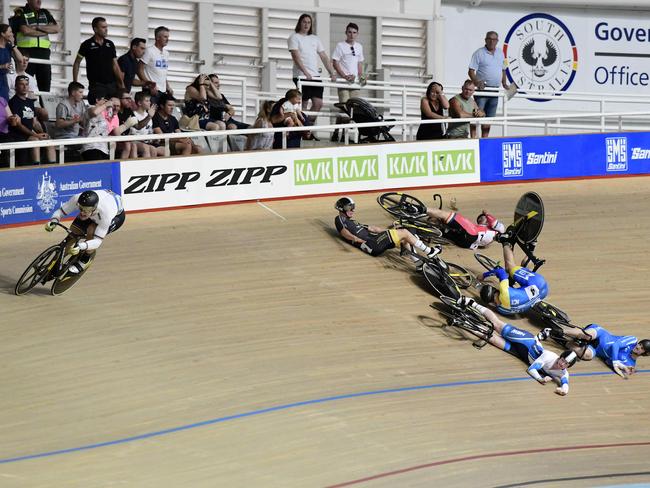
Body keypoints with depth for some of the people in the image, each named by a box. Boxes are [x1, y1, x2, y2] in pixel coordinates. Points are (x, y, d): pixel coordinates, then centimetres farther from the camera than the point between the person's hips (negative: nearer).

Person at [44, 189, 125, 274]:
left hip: (116, 215, -4)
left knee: (91, 231, -31)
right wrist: (53, 221, -43)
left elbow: (98, 241, -41)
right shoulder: (76, 199, -37)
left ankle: (86, 259, -5)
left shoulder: (105, 213, -45)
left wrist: (80, 246, -58)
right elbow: (60, 211, -21)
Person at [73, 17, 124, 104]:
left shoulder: (110, 44, 12)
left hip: (111, 84, 4)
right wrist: (75, 83, -4)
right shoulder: (87, 45, 0)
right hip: (96, 85, -4)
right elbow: (76, 64, 4)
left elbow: (115, 66, 14)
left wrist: (122, 84, 6)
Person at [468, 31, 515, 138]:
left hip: (495, 90, 6)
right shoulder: (479, 53, -6)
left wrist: (504, 84, 11)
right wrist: (476, 82, -26)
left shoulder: (500, 54, 13)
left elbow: (503, 70, 24)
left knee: (489, 117, 10)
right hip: (482, 89, -6)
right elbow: (471, 71, -10)